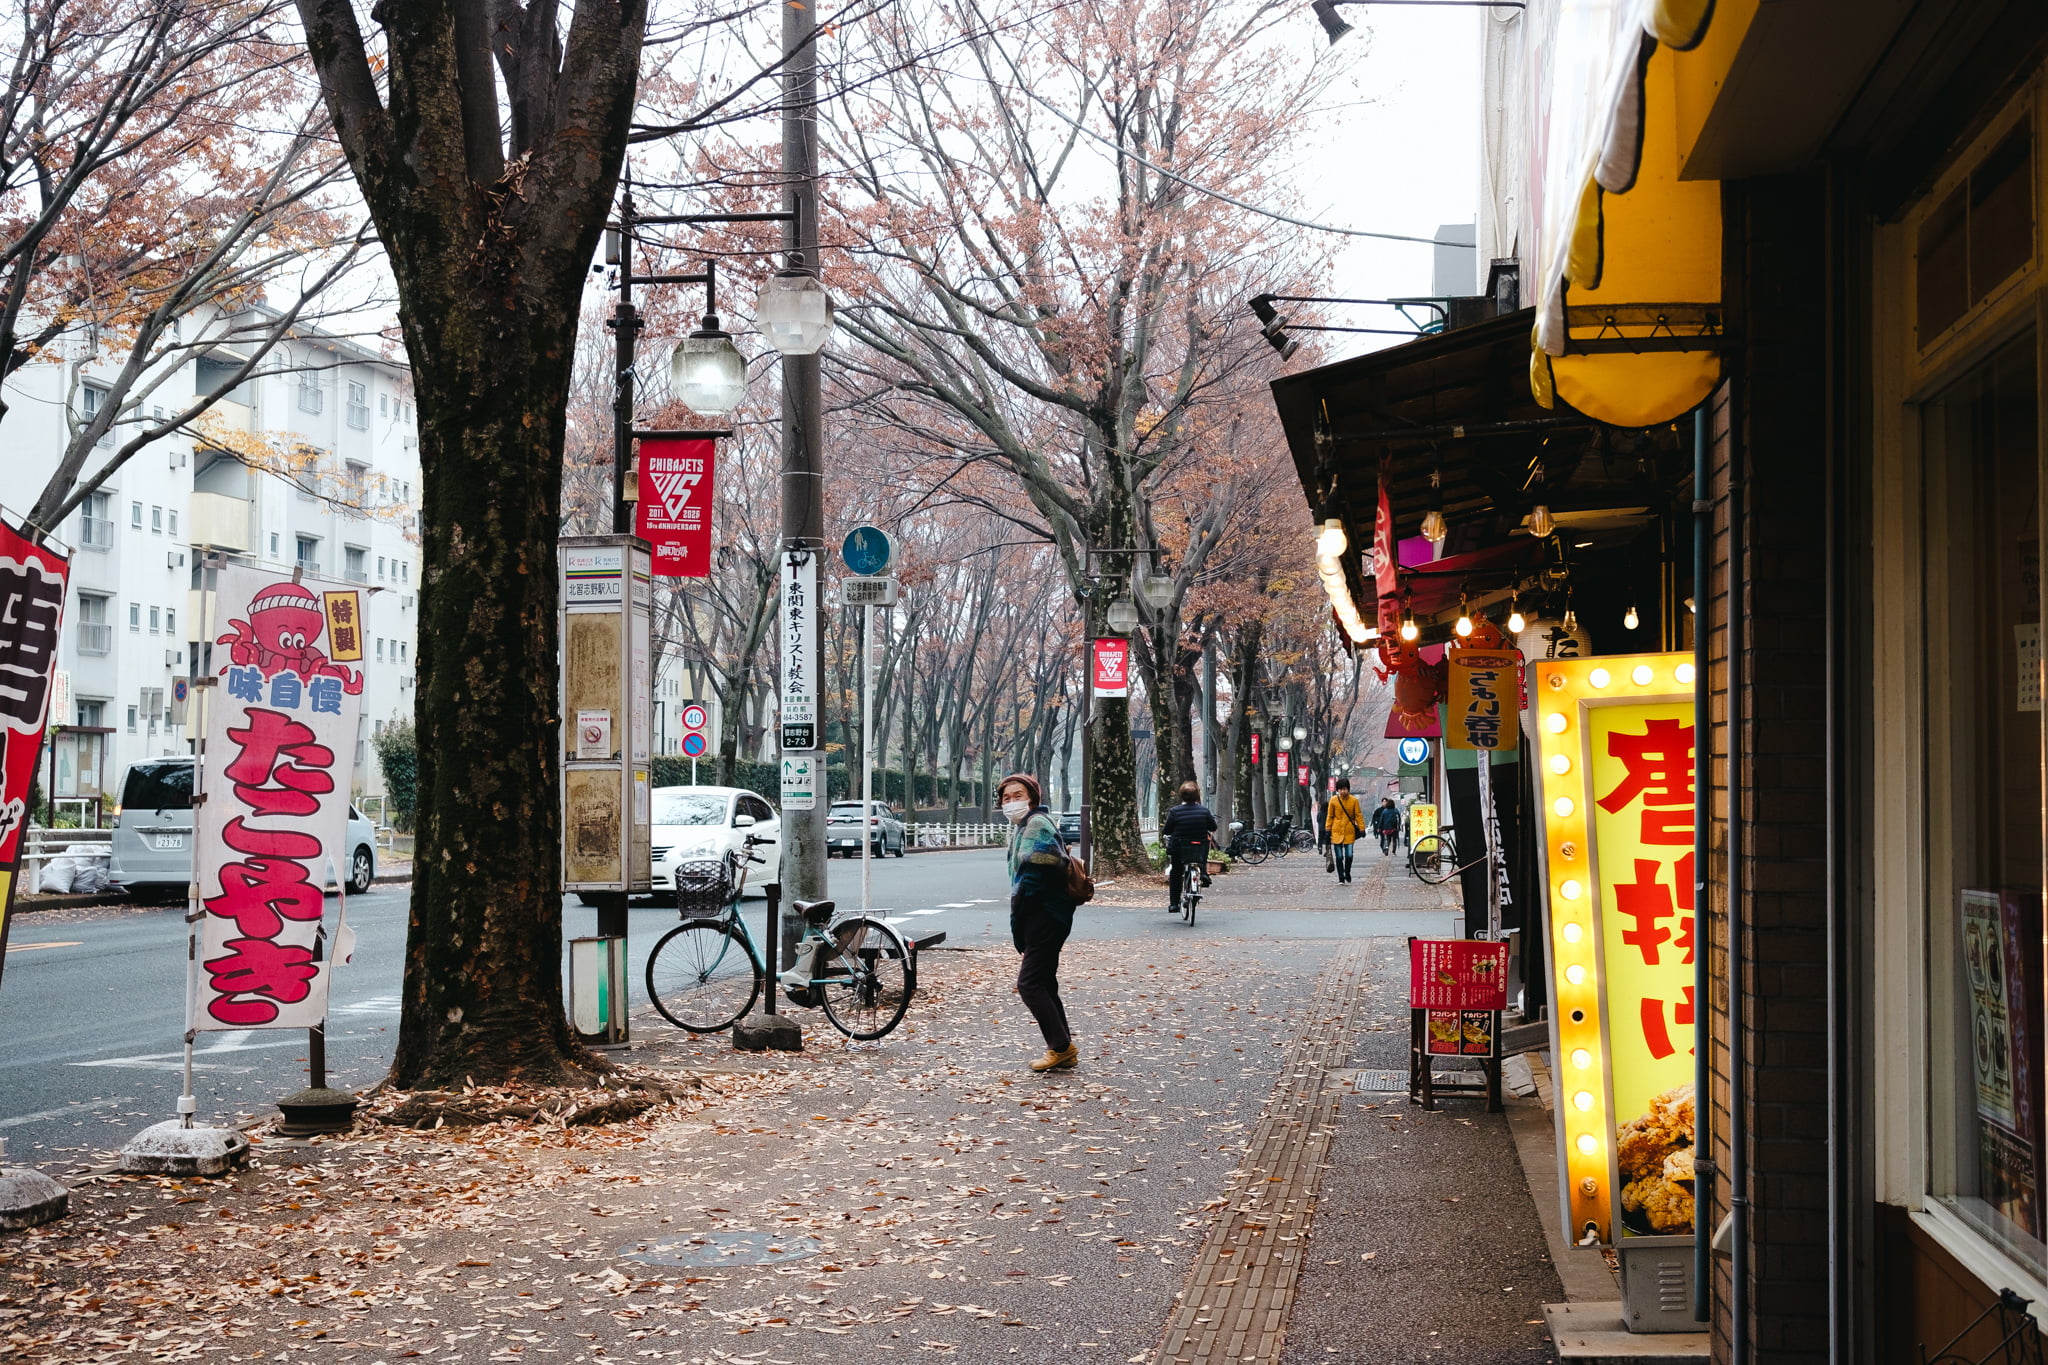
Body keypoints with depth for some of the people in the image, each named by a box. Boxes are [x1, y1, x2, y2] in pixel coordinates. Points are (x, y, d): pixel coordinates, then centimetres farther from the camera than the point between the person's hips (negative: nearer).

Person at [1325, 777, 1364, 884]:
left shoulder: (1354, 800, -1)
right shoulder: (1333, 800, 0)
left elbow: (1358, 815, 3)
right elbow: (1330, 816, 6)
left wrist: (1362, 829, -2)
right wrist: (1328, 830, 2)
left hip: (1349, 832, 0)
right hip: (1337, 832, 0)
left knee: (1349, 855, -6)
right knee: (1339, 857, 0)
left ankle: (1347, 873, 20)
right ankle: (1341, 878, 10)